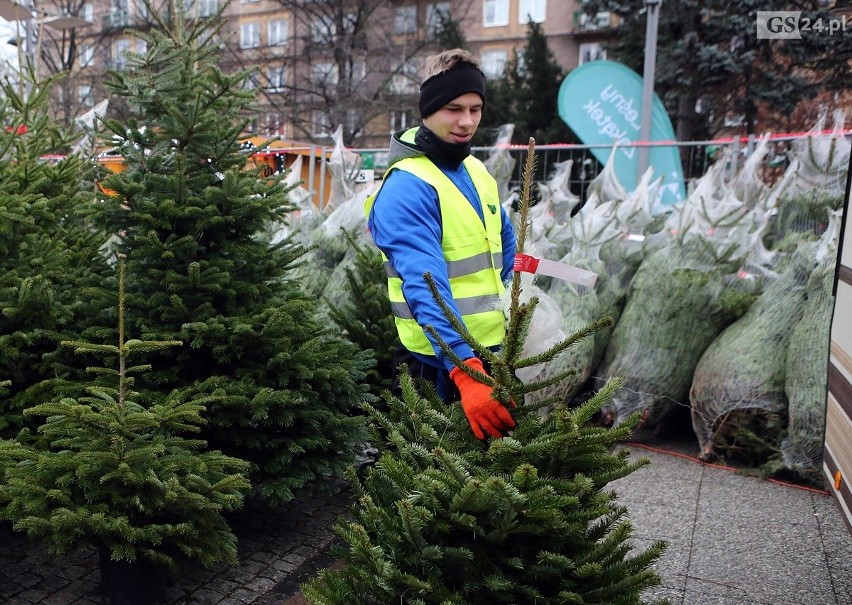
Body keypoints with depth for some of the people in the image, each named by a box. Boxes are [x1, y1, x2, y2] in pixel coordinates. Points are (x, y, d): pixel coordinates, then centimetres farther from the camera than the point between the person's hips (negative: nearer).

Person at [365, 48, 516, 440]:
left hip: (490, 350, 8)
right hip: (439, 363, -8)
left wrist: (492, 300, 14)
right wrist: (465, 371, -42)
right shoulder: (406, 187, -20)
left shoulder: (477, 172, 7)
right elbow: (425, 287, -32)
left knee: (499, 443, 22)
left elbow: (504, 238, 24)